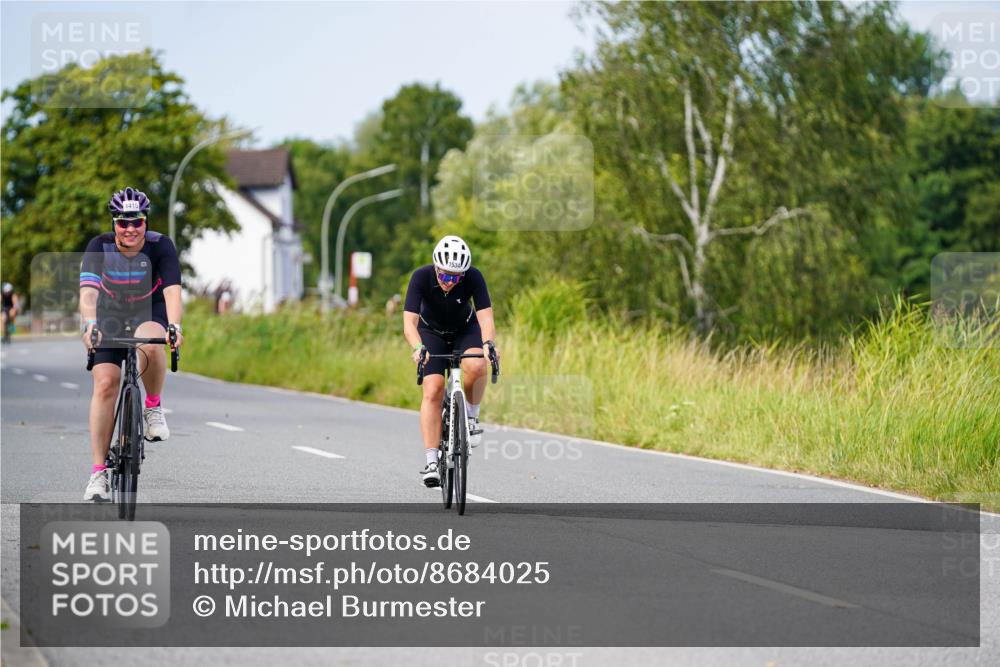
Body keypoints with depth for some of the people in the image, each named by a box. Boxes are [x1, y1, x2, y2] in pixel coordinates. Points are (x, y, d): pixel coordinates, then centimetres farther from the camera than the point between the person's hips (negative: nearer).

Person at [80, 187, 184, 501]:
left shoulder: (160, 246, -22)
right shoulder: (100, 246, -20)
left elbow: (172, 290, -34)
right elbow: (88, 290, -32)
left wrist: (174, 326, -51)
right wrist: (90, 324, -51)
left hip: (150, 312, -1)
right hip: (111, 315, 1)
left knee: (150, 344, -38)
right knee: (105, 384, -14)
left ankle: (154, 407, -11)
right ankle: (98, 472, -10)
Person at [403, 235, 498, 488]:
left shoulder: (474, 277, -29)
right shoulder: (421, 277, -30)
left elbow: (486, 317, -34)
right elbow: (409, 322, -36)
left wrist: (489, 344, -54)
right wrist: (418, 348, -55)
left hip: (465, 330, 0)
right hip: (432, 332, 0)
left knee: (476, 366, -33)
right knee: (433, 391, -19)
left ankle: (471, 417, -6)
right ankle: (431, 462, -18)